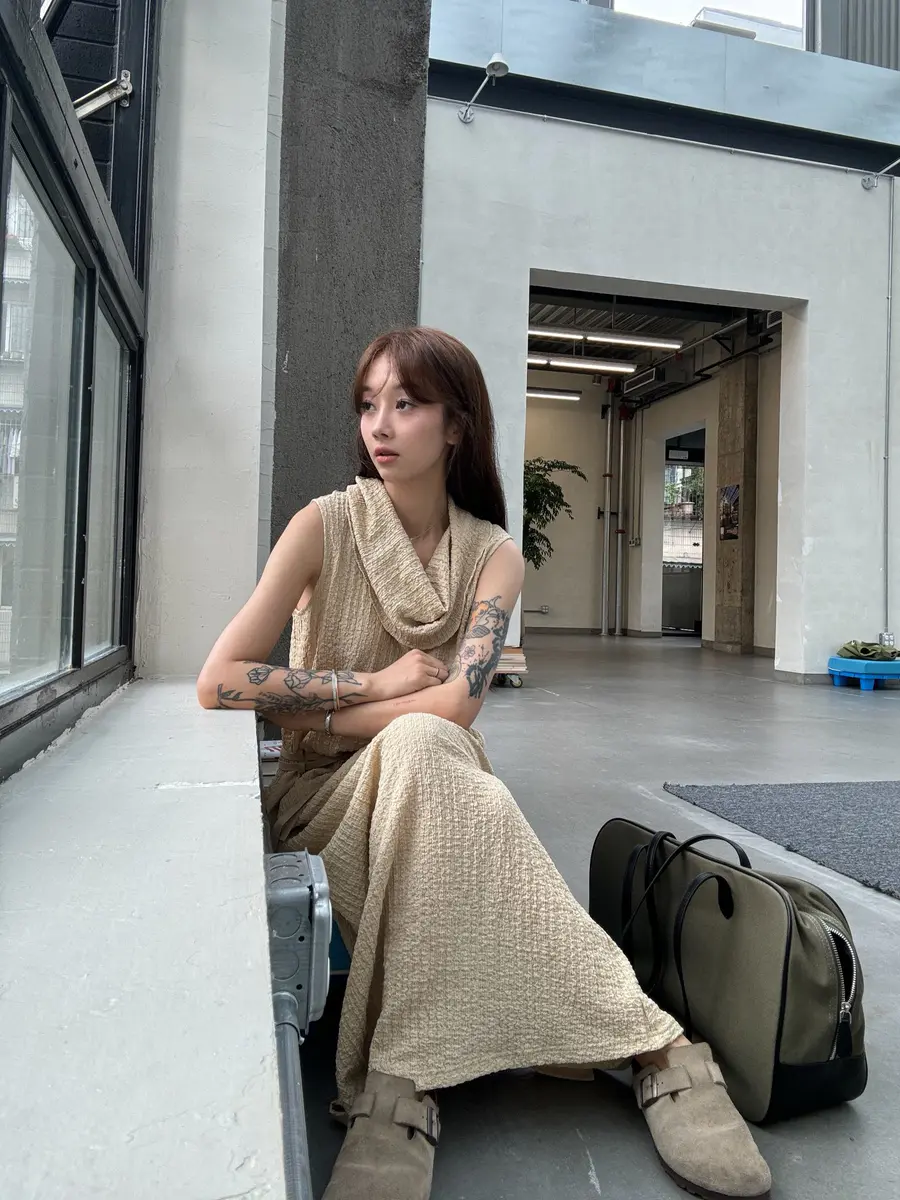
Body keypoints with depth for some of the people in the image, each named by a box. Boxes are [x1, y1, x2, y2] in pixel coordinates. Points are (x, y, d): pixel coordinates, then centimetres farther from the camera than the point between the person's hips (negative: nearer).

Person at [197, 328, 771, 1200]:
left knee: (418, 745, -35)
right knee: (416, 743, -35)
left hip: (432, 788, 1)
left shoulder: (493, 555, 0)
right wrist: (376, 684, -14)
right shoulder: (327, 524, -5)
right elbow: (218, 684, -12)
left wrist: (314, 707, -13)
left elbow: (455, 704, -15)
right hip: (327, 792, -1)